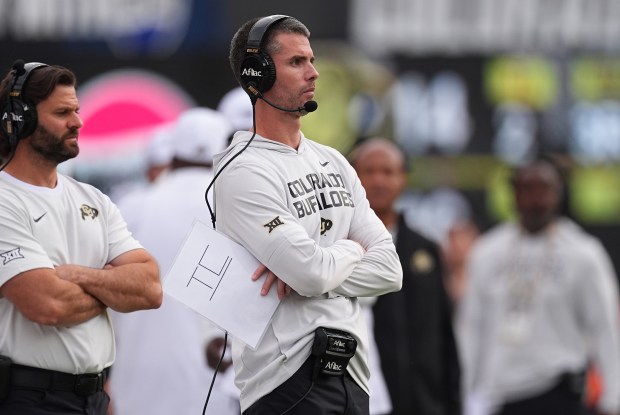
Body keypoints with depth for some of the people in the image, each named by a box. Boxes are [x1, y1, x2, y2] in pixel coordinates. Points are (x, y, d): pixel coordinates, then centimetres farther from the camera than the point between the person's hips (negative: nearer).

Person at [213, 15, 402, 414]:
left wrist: (304, 273, -11)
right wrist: (350, 250, 3)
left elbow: (389, 271, 5)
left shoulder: (334, 163, 15)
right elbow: (313, 274, -19)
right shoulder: (243, 172, -9)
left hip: (350, 373, 7)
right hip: (289, 380, -7)